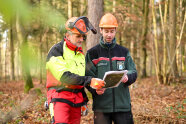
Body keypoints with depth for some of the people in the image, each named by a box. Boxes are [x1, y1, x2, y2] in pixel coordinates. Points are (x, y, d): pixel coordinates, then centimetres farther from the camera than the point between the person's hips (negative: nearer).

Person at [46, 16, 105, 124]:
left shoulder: (80, 53, 17)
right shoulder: (57, 50, -6)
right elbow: (64, 76, -19)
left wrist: (84, 99, 16)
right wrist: (89, 81, -25)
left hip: (77, 100, 7)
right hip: (60, 97, -7)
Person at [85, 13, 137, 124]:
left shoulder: (124, 52, 12)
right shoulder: (92, 53, 6)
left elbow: (133, 72, 6)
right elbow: (88, 77, 1)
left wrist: (127, 77, -18)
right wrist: (95, 89, -19)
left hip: (123, 104, 2)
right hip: (101, 106, -1)